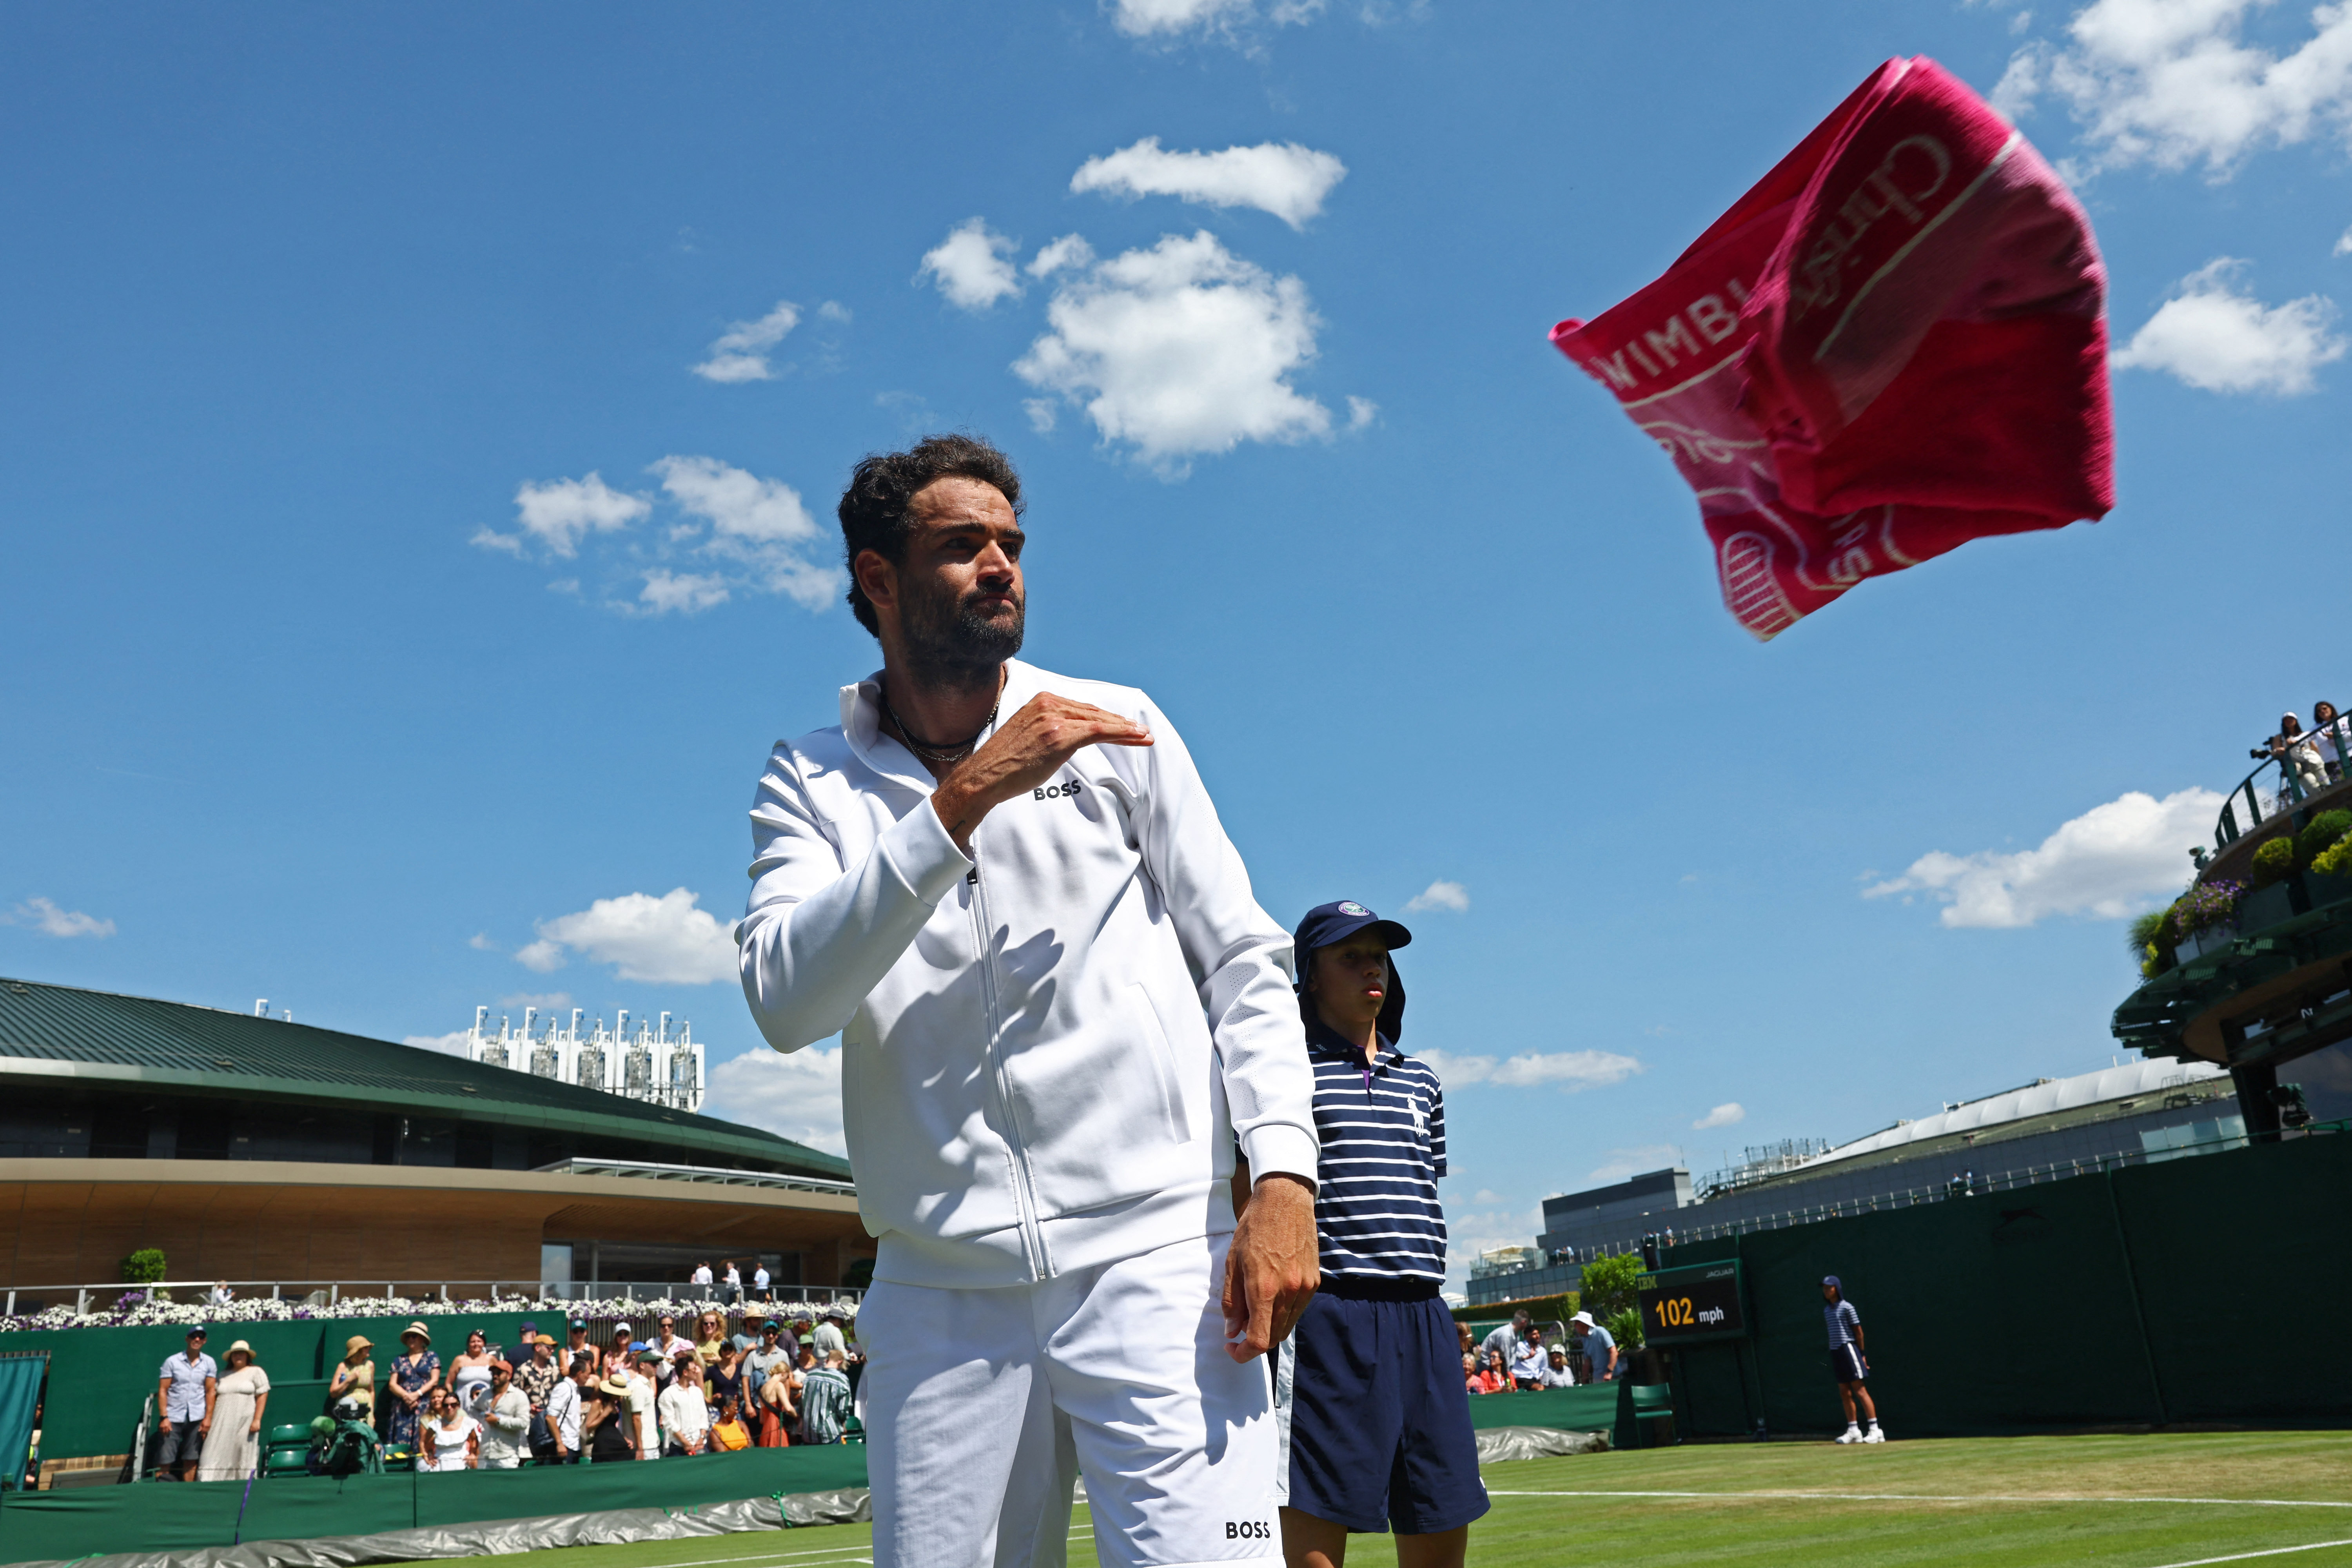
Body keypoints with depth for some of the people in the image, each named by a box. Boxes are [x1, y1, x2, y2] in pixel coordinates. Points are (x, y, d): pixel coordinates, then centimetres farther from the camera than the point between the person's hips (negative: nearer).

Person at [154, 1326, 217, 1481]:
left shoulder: (209, 1363, 7)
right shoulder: (172, 1361, 3)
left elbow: (211, 1391, 6)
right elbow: (163, 1390, 0)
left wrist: (208, 1418, -2)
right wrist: (164, 1417, -8)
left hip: (197, 1419, 1)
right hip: (173, 1417, -1)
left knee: (190, 1461, 2)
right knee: (165, 1460, -7)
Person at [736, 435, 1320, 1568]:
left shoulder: (1117, 727, 7)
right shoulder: (811, 783, 7)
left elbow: (1243, 961, 5)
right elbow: (784, 1002, -10)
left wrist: (1283, 1174, -8)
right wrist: (964, 800, -17)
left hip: (1155, 1256, -1)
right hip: (940, 1291, 1)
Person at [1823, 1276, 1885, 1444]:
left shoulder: (1847, 1307, -5)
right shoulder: (1827, 1310, 15)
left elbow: (1859, 1332, -4)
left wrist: (1861, 1354, -4)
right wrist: (1833, 1353, 12)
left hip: (1848, 1348, -7)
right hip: (1835, 1351, 7)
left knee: (1859, 1390, -8)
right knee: (1844, 1392, 7)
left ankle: (1874, 1429, -6)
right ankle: (1853, 1430, 12)